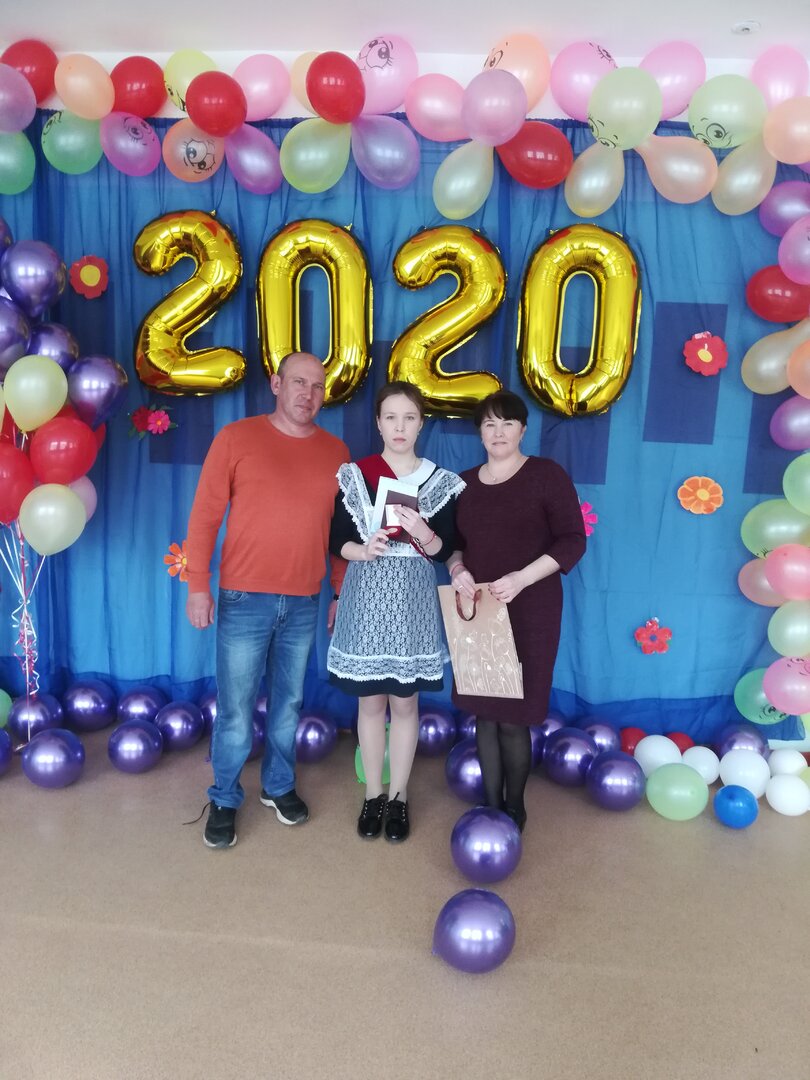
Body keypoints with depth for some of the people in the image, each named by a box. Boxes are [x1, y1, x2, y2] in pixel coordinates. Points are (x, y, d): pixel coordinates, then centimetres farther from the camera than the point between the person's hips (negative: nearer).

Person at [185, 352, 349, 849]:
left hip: (304, 602, 3)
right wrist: (199, 586, -8)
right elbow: (205, 516, -4)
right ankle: (225, 800, 25)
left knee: (289, 701, 15)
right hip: (245, 599, -3)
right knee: (236, 709, 5)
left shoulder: (336, 451, 5)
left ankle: (279, 785, 35)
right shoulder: (236, 438, -4)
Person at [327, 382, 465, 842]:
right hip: (367, 598, 1)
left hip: (413, 601, 0)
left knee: (405, 702, 9)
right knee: (371, 701, 10)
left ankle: (400, 796, 26)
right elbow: (337, 540, 2)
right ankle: (373, 794, 27)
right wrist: (365, 551, -18)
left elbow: (446, 550, -1)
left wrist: (423, 535, -21)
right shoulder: (354, 475, 1)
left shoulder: (441, 482, 0)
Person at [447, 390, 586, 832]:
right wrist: (457, 568, -7)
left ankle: (515, 808, 20)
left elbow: (572, 541, -8)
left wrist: (522, 579, -19)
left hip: (529, 611, -4)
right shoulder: (465, 482, 11)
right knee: (484, 712, 9)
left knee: (513, 717, 0)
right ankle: (491, 805, 24)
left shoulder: (546, 474, -4)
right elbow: (452, 541, 16)